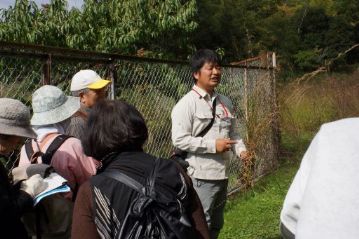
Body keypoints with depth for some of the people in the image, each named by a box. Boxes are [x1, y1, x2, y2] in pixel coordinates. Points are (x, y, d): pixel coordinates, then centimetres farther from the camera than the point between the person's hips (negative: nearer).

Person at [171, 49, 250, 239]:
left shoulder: (225, 102, 11)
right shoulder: (186, 104, -12)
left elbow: (233, 132, 18)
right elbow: (179, 139, -19)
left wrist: (240, 149, -2)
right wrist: (213, 145, -19)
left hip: (222, 174, 8)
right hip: (200, 177, -8)